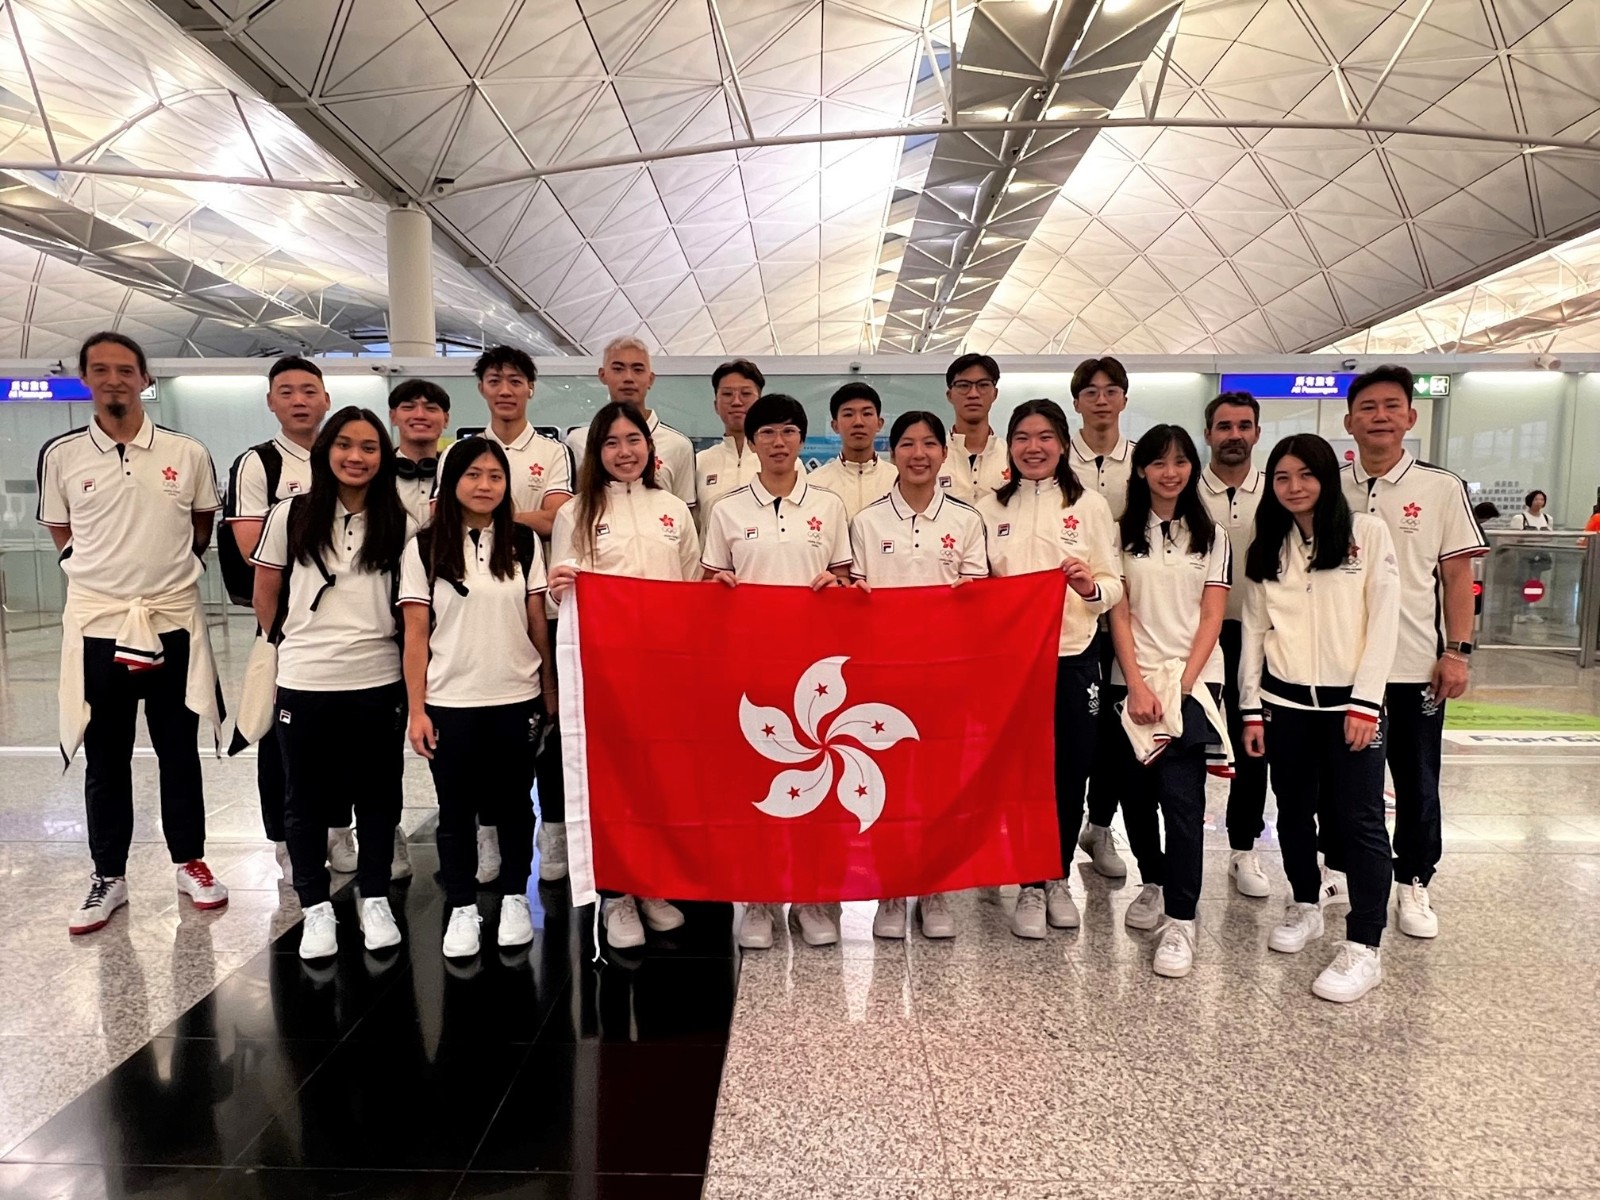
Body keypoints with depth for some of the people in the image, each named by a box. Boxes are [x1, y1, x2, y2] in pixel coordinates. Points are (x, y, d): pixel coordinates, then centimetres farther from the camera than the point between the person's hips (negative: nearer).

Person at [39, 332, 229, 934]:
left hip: (174, 620, 0)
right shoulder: (61, 454, 1)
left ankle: (190, 862, 24)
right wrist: (103, 569, 5)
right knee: (104, 758, 9)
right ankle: (109, 877, 22)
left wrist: (168, 565, 8)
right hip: (96, 623, 0)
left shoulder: (187, 453, 0)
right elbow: (60, 532, 13)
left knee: (179, 750, 10)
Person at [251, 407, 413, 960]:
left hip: (378, 681, 0)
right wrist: (294, 642, 14)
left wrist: (376, 641, 4)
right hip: (305, 682, 0)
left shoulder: (400, 524, 0)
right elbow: (265, 595, 8)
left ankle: (375, 899, 28)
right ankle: (316, 906, 26)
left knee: (377, 795, 11)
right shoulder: (292, 515, 0)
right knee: (306, 799, 11)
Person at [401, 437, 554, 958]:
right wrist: (416, 709, -5)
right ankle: (462, 908, 24)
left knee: (513, 805, 11)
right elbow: (416, 634, -2)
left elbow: (538, 624, 5)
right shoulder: (424, 548, -1)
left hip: (516, 700, 1)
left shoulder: (524, 543, 3)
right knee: (457, 810, 10)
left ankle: (515, 899, 27)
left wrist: (550, 693, 3)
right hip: (450, 703, -1)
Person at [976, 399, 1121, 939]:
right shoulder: (989, 508, 6)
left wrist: (1092, 587, -19)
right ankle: (1029, 885, 21)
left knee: (1070, 773, 7)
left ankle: (1057, 878, 28)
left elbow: (1116, 586, 1)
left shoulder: (1090, 505, 3)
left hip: (1073, 657, 0)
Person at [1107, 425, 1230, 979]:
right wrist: (1138, 685, -10)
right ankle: (1152, 882, 31)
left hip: (1193, 680, -1)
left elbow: (1212, 618, 1)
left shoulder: (1210, 535, 7)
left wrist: (1181, 685, -11)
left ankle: (1181, 921, -5)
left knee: (1180, 796, -11)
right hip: (1133, 681, 1)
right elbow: (1119, 614, 1)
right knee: (1137, 791, 8)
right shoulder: (1123, 532, 6)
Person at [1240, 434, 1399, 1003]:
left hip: (1349, 701, -3)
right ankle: (1305, 906, 32)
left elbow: (1383, 621, -5)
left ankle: (1364, 948, 4)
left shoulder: (1368, 533, 0)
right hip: (1284, 701, 3)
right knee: (1295, 812, 13)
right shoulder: (1266, 548, 10)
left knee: (1357, 821, -2)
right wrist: (1252, 707, 3)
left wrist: (1365, 701, -11)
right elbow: (1254, 630, 8)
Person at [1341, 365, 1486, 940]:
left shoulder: (1442, 488, -2)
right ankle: (1336, 870, 30)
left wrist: (1458, 651, -7)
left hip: (1416, 665, -2)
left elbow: (1458, 576, -1)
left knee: (1417, 783, 9)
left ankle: (1414, 886, 25)